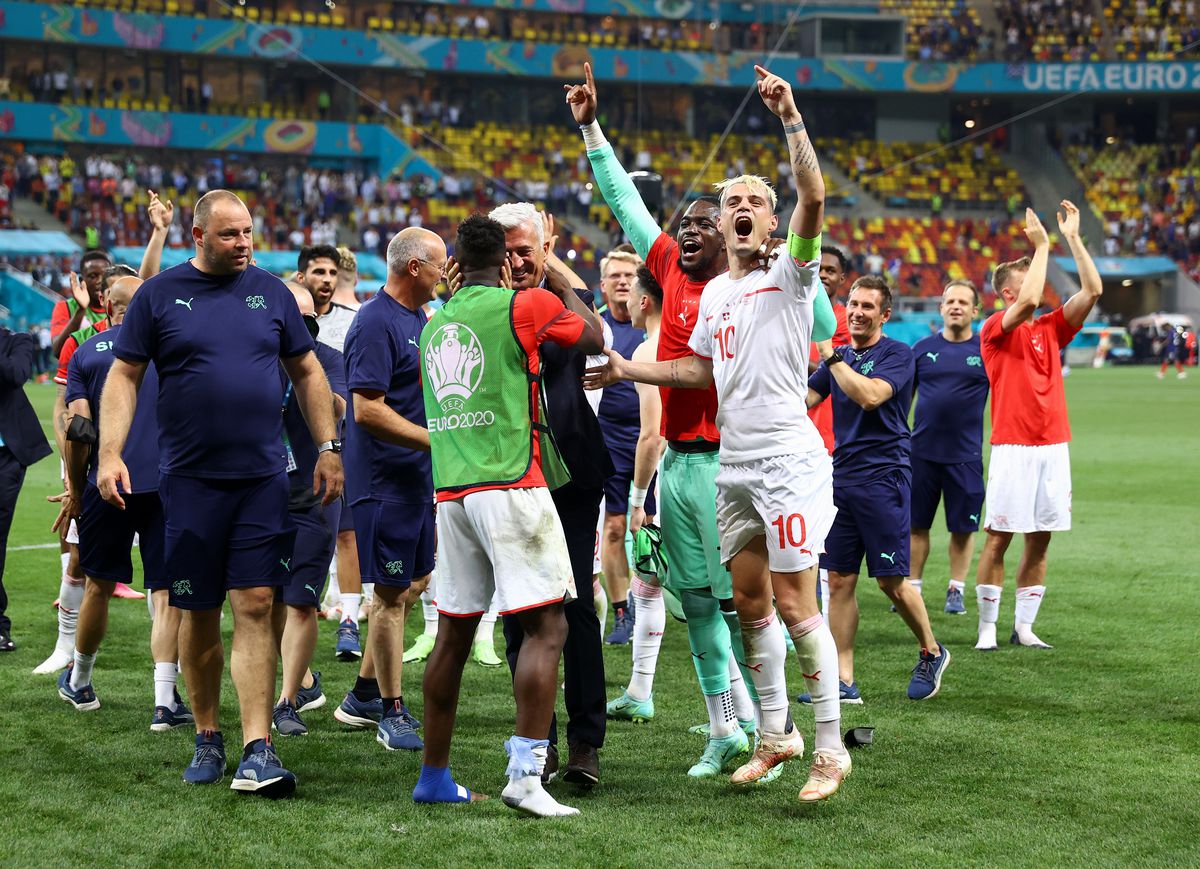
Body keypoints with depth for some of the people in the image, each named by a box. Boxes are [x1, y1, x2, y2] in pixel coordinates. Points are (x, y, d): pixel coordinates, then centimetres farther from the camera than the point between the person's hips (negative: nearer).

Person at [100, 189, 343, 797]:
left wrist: (329, 448, 9)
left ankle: (257, 752, -8)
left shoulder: (270, 292, 8)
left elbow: (307, 371, 15)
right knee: (198, 612, 6)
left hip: (264, 476, 1)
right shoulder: (159, 295, 2)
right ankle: (207, 738, 22)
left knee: (255, 607, -6)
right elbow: (124, 377, 3)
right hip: (190, 479, -1)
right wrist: (110, 456, -8)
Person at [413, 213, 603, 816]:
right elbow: (594, 338, 12)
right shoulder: (526, 304, -3)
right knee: (546, 627, -6)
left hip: (450, 491, 7)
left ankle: (434, 776, 19)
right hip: (511, 486, -7)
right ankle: (525, 775, -16)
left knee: (454, 632, 13)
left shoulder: (434, 325, 15)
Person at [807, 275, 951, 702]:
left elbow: (870, 396, -22)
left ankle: (931, 653, 21)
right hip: (841, 476, 6)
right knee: (839, 581, 3)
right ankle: (843, 681, 6)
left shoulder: (897, 354, -5)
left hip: (883, 478, -6)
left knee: (892, 581, -3)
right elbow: (801, 401, 13)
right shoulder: (840, 355, 15)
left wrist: (831, 356, -21)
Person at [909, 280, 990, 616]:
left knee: (963, 528, 3)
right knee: (916, 525, 5)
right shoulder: (923, 348, 6)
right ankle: (912, 588, 15)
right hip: (922, 451, 2)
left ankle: (956, 591, 15)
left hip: (966, 455, -1)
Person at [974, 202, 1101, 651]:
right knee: (999, 538, -4)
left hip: (1054, 446, 5)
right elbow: (1029, 302, -21)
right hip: (1013, 449, -5)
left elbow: (1092, 291, 6)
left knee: (1040, 540, 6)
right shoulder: (995, 329, -3)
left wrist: (1073, 238, 3)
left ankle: (1024, 627, 14)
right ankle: (987, 628, 2)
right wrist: (1041, 245, -14)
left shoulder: (1050, 328, 13)